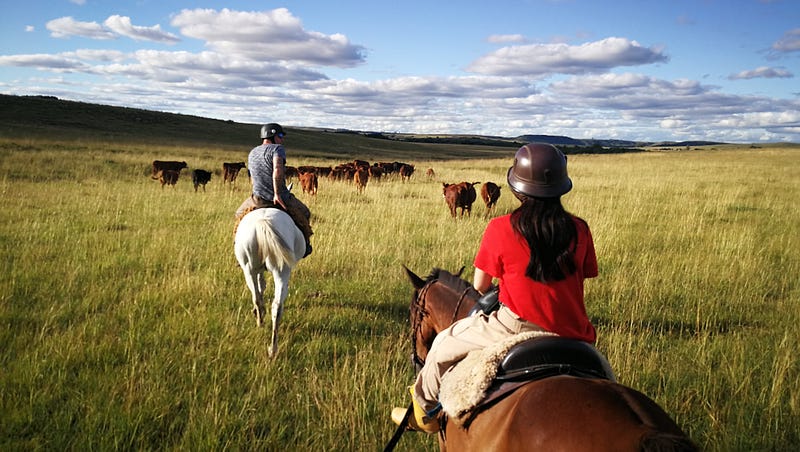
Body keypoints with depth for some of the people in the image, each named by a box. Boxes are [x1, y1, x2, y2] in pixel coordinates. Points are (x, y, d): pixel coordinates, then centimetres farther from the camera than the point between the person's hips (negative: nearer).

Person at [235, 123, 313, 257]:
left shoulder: (252, 153, 12)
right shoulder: (277, 149, -9)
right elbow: (278, 170, -29)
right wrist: (277, 194, -27)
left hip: (258, 200, 4)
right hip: (282, 199, -4)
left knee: (240, 215, 32)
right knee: (303, 214, 23)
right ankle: (304, 246, 29)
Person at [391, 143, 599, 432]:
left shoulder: (501, 229, -9)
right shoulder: (579, 230, 0)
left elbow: (479, 286, 1)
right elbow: (580, 279, 10)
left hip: (518, 327, -4)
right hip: (572, 334, 4)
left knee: (445, 343, 18)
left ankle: (424, 411, 37)